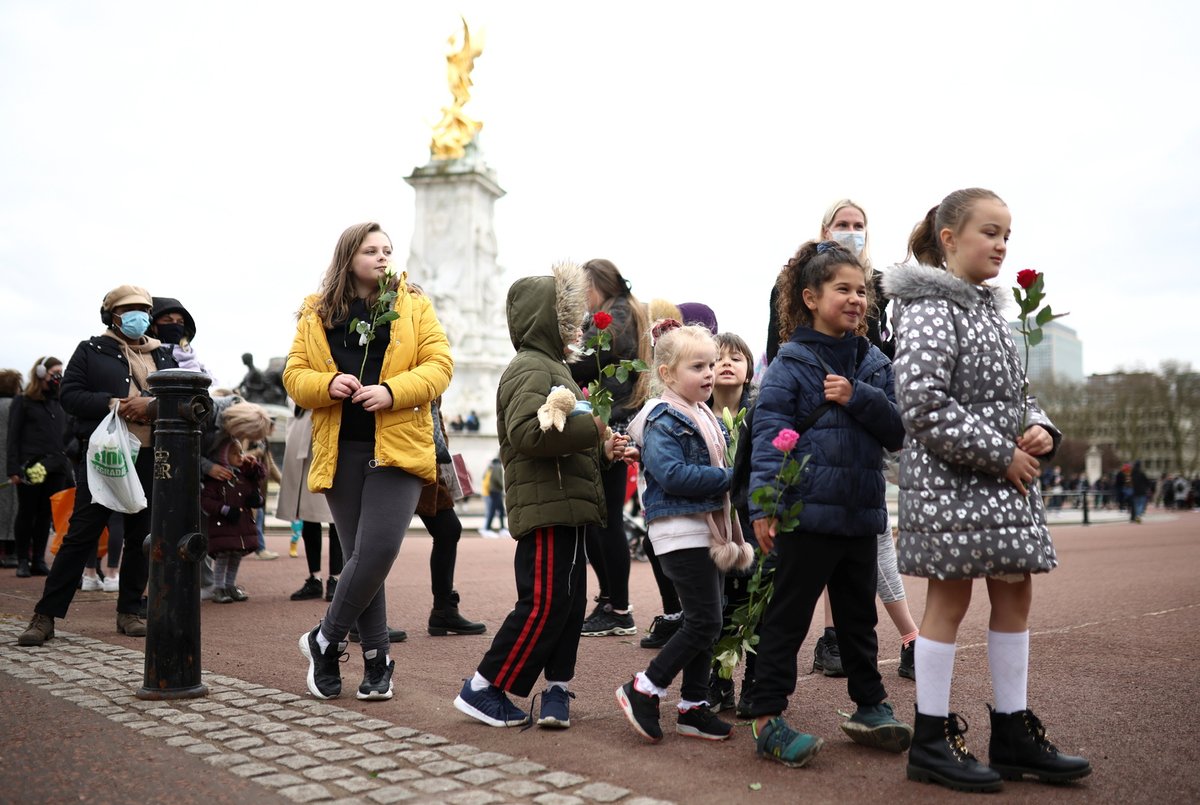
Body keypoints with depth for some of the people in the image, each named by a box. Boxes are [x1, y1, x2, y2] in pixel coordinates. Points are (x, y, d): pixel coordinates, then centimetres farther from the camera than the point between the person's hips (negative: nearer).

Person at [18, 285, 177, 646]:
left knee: (140, 535, 8)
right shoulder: (91, 350, 8)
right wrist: (112, 404, -15)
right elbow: (69, 394, 0)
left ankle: (129, 611, 19)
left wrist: (152, 405, -12)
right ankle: (46, 615, 2)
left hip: (149, 458, 4)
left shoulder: (162, 356, 16)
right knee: (81, 534, -4)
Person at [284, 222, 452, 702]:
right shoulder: (316, 314, 10)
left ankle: (325, 639, 9)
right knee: (359, 556, 6)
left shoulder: (414, 306, 6)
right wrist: (328, 384, -13)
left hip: (397, 447, -2)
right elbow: (294, 376, 8)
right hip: (340, 452, 2)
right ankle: (376, 660, 18)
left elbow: (439, 365, -1)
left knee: (377, 551, -13)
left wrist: (393, 391, -17)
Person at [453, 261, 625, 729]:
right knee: (544, 605, -8)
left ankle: (557, 689, 21)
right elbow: (527, 432, -28)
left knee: (570, 602, 11)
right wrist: (590, 428, -22)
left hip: (566, 507, 10)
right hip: (545, 510, -10)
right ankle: (483, 689, 4)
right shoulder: (530, 369, -11)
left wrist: (602, 450, 14)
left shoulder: (552, 369, 24)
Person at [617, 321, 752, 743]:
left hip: (710, 529, 10)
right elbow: (671, 473, -24)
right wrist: (727, 478, -20)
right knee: (703, 622, -9)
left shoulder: (707, 418, 16)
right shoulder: (663, 420, -13)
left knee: (706, 623, 12)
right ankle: (642, 690, 2)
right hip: (681, 530, -9)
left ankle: (694, 706, 22)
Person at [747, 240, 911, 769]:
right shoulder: (790, 363, -7)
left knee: (859, 616, 19)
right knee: (788, 616, 2)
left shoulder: (873, 363, 10)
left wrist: (859, 398, -12)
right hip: (808, 511, -6)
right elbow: (769, 433, -13)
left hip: (861, 512, 6)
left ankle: (869, 706, 34)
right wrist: (763, 504, -21)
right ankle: (767, 716, 11)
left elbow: (896, 433, 5)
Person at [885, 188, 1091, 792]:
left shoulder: (988, 310, 16)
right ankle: (932, 743, 10)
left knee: (1015, 593, 10)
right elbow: (922, 406, -21)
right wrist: (1000, 454, -17)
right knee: (950, 600, -2)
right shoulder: (929, 310, -12)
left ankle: (1014, 735, 22)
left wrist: (1041, 429, 1)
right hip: (948, 479, -9)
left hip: (1003, 481, 9)